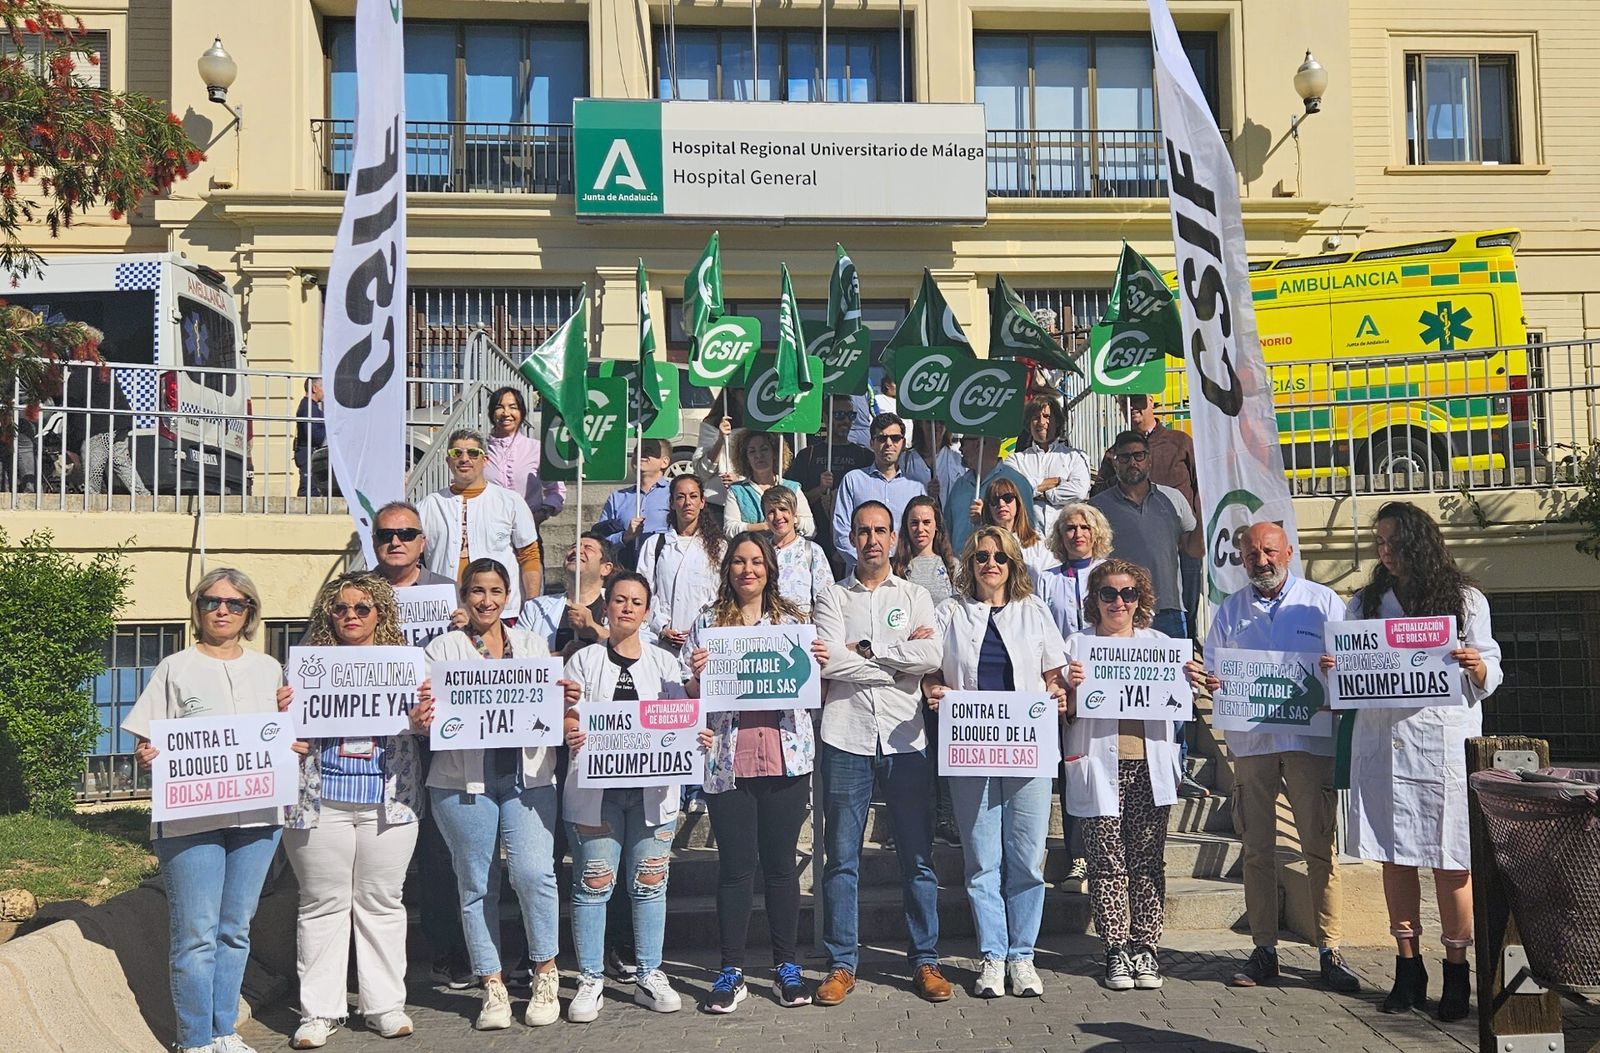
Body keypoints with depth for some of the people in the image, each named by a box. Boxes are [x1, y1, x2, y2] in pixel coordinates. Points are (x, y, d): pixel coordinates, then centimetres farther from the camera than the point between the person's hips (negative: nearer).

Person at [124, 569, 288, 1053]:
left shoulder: (268, 669, 11)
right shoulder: (176, 669, 1)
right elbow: (146, 744, 0)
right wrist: (146, 757, -21)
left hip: (257, 814, 4)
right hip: (190, 817, -3)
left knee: (235, 930, 12)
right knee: (197, 934, -2)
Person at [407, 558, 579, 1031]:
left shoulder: (533, 643, 15)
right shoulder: (443, 648, 8)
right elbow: (429, 714, 3)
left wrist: (567, 701, -8)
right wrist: (420, 721, -20)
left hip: (527, 775, 1)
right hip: (463, 781, 0)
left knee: (534, 872, -13)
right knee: (477, 884, 4)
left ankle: (546, 973, 7)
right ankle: (492, 985, 18)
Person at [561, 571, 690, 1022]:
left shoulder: (665, 662, 13)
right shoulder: (583, 660, 8)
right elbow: (569, 718, 0)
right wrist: (575, 735, -23)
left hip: (653, 786, 2)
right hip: (595, 786, -1)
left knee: (649, 883, 5)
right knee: (594, 884, -1)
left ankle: (649, 976, 16)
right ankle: (591, 980, 10)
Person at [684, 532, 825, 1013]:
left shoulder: (792, 620, 9)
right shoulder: (707, 622, 6)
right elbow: (690, 695, 5)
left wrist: (819, 664, -8)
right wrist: (697, 674, -15)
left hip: (785, 756, 1)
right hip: (728, 759, -1)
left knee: (781, 863, 8)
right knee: (735, 866, 4)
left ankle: (786, 967, 20)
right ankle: (731, 973, 14)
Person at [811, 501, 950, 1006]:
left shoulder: (915, 596, 10)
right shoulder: (833, 599, 8)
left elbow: (932, 656, -7)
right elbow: (830, 661, -9)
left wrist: (867, 651, -9)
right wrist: (901, 660, -7)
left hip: (905, 737, 1)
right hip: (847, 737, 0)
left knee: (917, 855, 5)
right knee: (841, 857, 4)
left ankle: (925, 960, 17)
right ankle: (841, 964, 14)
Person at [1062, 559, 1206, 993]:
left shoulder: (1160, 643, 13)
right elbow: (1066, 714, 3)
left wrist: (1190, 681, -5)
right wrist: (1072, 688, -17)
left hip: (1149, 766, 2)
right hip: (1101, 768, -2)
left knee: (1148, 862, 4)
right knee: (1108, 863, -1)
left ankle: (1145, 948, 12)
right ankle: (1116, 951, 8)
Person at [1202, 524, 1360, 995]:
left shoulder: (1323, 602, 7)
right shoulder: (1229, 611, 14)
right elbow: (1213, 672, 15)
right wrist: (1213, 684, -8)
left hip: (1310, 739, -2)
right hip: (1250, 741, 2)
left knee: (1320, 846, -2)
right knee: (1257, 849, 5)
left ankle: (1330, 951, 7)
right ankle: (1264, 949, 13)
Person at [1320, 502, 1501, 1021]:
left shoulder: (1465, 600, 6)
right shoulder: (1364, 603, 14)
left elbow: (1489, 679, 4)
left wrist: (1475, 666, -17)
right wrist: (1331, 670, -8)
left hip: (1445, 740, -3)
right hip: (1382, 741, 3)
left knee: (1450, 859, -1)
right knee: (1394, 856, 5)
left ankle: (1456, 972, 10)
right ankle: (1408, 969, 14)